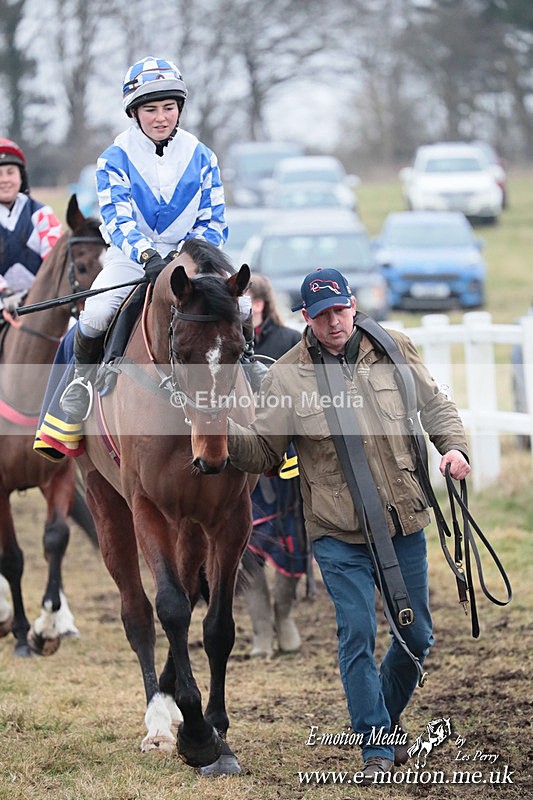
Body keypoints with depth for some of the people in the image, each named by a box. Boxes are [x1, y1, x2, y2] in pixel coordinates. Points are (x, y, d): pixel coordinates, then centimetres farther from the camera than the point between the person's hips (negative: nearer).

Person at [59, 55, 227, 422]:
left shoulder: (201, 157, 2)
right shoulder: (116, 158, -4)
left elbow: (213, 222, 2)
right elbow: (117, 218, -15)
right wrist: (146, 255, -34)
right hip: (130, 257, -2)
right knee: (96, 315, -28)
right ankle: (85, 374, 4)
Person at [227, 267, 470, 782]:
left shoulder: (395, 350, 1)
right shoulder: (287, 376, -6)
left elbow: (434, 405, 13)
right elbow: (262, 451, -2)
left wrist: (453, 446, -5)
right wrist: (227, 433, -21)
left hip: (405, 524, 3)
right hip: (339, 533, -3)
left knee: (416, 634, 12)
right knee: (357, 634, -7)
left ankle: (389, 716, 37)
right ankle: (375, 746, 5)